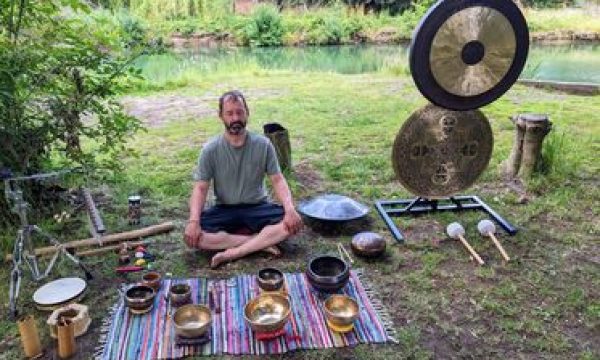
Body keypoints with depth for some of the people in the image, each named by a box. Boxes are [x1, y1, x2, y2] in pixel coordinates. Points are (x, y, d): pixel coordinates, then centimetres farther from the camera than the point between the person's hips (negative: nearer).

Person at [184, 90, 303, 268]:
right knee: (192, 235, -28)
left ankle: (233, 253, -27)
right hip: (224, 210, 0)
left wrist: (290, 209, -26)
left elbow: (277, 180, -7)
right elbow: (200, 188, -9)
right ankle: (261, 242, -22)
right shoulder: (211, 149, -8)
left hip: (257, 207, 0)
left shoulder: (263, 144, -6)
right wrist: (193, 221, -27)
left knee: (292, 223, -28)